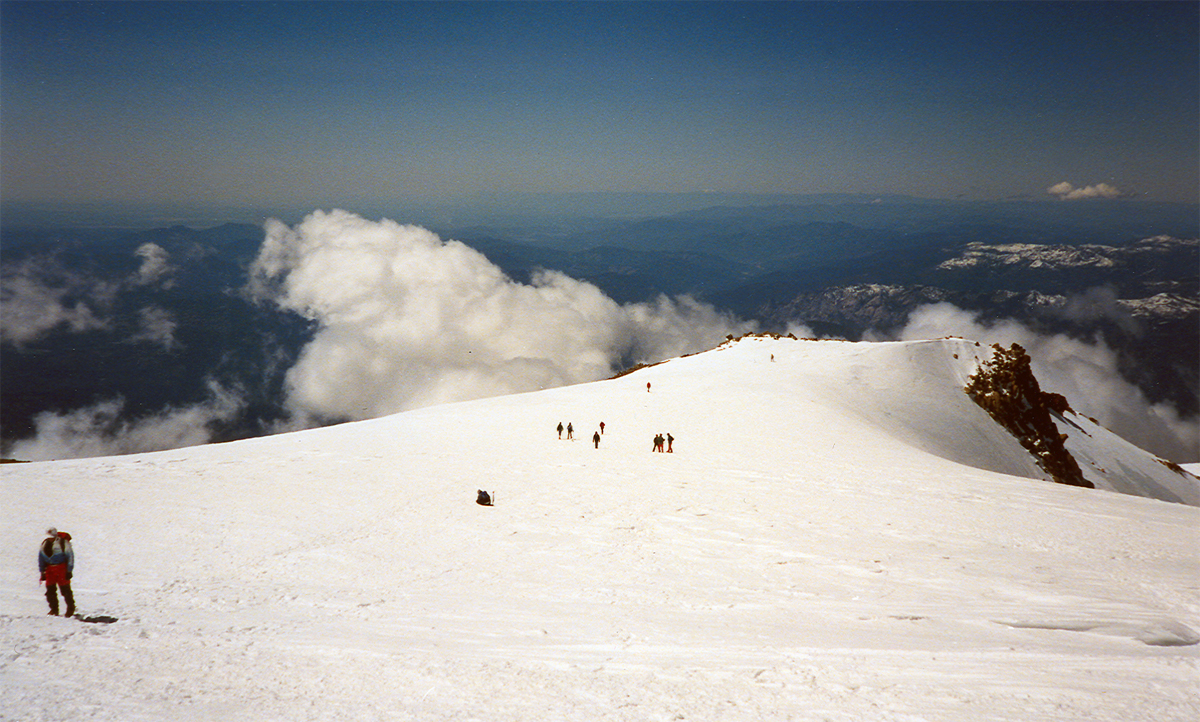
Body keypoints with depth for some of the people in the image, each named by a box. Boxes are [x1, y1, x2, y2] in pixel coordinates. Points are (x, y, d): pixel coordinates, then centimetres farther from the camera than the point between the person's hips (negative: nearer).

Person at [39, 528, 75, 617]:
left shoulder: (63, 543, -10)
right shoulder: (44, 544, 6)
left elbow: (70, 556, -6)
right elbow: (41, 558, 15)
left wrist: (69, 571, -7)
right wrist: (42, 572, 12)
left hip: (62, 568, -5)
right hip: (50, 569, 5)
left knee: (65, 589, -6)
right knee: (50, 589, 4)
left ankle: (71, 608, 6)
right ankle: (54, 609, 16)